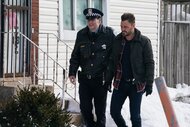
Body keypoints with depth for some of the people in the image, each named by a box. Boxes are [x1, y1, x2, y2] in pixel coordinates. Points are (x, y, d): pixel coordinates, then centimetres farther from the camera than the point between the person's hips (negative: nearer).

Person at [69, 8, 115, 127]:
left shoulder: (109, 34, -6)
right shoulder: (82, 35, 5)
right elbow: (75, 56, 10)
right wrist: (72, 72, 1)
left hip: (101, 80, -3)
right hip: (85, 79, 3)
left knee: (100, 110, 5)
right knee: (85, 108, 7)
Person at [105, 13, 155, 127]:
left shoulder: (144, 41, -7)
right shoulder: (117, 41, 4)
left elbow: (150, 64, -6)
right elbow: (112, 62, 11)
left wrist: (149, 83, -11)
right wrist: (108, 80, 7)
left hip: (136, 84, -4)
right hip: (120, 83, 4)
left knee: (135, 115, 1)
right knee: (114, 111, 6)